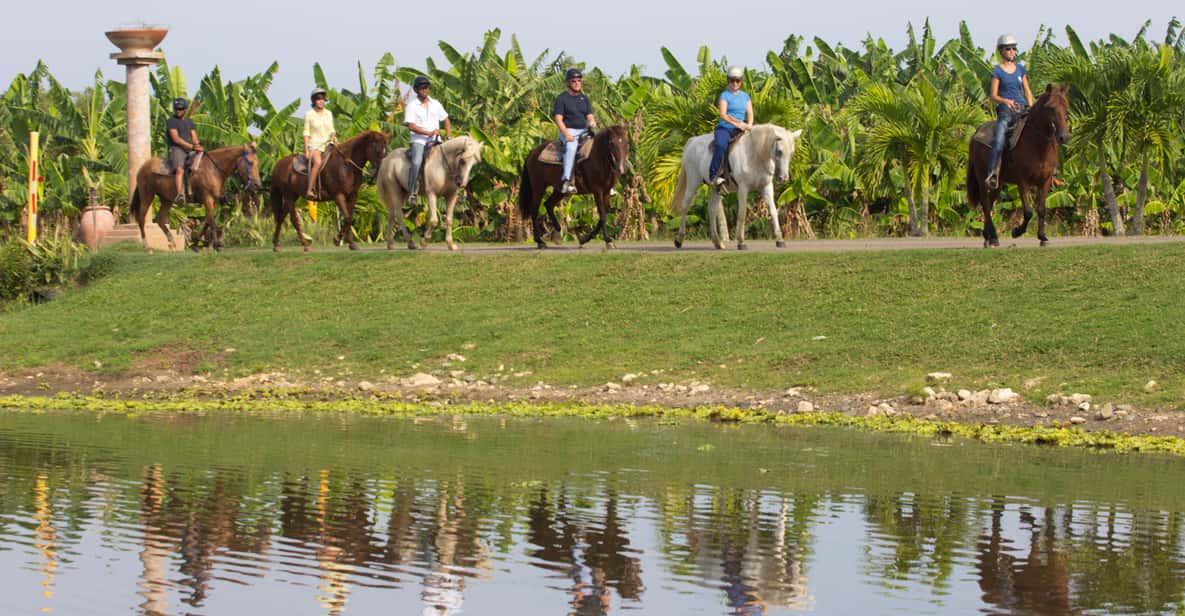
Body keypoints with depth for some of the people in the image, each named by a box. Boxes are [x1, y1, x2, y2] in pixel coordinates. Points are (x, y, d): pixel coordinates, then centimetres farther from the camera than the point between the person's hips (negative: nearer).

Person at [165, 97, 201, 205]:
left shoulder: (189, 122, 21)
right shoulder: (171, 121, 0)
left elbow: (194, 137, 15)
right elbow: (176, 139, -10)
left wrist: (197, 145, -9)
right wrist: (192, 146, -16)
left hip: (189, 151, 8)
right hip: (176, 149, -8)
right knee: (180, 169, -31)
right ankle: (180, 194, -49)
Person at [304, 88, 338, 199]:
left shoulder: (328, 114, 13)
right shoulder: (309, 115, 1)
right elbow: (306, 133, -1)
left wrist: (334, 137, -4)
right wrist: (306, 150, -7)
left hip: (327, 144, 6)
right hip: (314, 145, -6)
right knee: (318, 162, -33)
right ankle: (309, 191, -37)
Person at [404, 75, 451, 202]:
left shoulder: (436, 104, 15)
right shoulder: (412, 106, 1)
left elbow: (446, 120, 23)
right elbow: (411, 126, -9)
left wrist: (448, 135, 6)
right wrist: (429, 133, -15)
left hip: (435, 140, 4)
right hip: (419, 140, -4)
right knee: (417, 163, -30)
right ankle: (411, 193, -30)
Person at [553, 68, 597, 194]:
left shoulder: (584, 99, 18)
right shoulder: (562, 98, 2)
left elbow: (590, 116, 14)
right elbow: (558, 118, -6)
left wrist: (592, 123, -11)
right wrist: (566, 134, -19)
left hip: (584, 130, 5)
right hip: (568, 130, -5)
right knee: (571, 147, -36)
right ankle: (567, 181, -42)